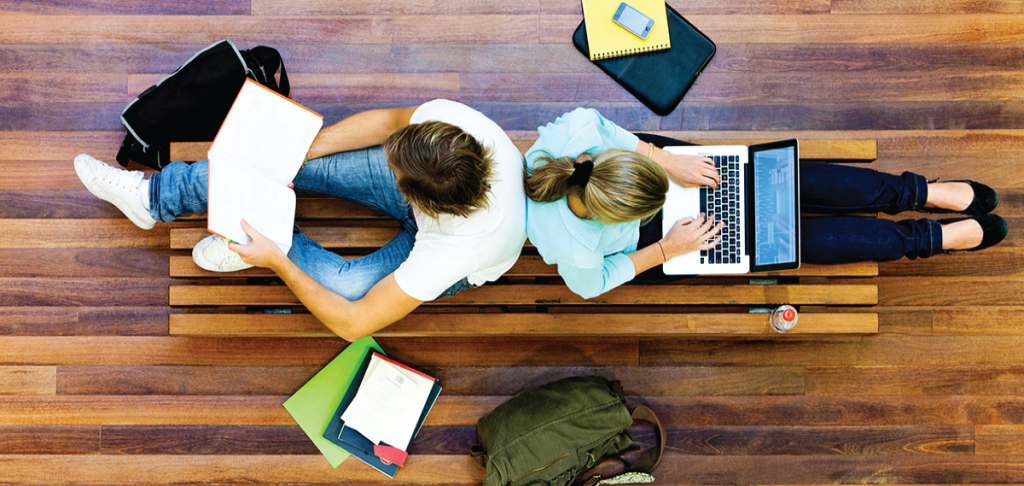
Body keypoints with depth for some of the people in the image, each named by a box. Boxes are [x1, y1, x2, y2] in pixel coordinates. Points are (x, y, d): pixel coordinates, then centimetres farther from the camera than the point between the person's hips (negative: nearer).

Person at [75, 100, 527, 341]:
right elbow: (388, 121, -11)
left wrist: (277, 262, -30)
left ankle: (281, 247, 6)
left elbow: (353, 324, -34)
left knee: (343, 285, -31)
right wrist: (300, 150, -17)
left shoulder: (455, 248, -45)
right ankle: (154, 196, 9)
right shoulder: (448, 116, -36)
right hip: (434, 186, 4)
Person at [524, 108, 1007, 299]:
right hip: (637, 243, -4)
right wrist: (667, 250, -18)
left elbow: (605, 126, -11)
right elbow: (590, 285, -19)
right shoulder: (576, 249, -41)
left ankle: (922, 192, 15)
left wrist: (668, 161, -16)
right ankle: (937, 237, 13)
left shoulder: (576, 133, -35)